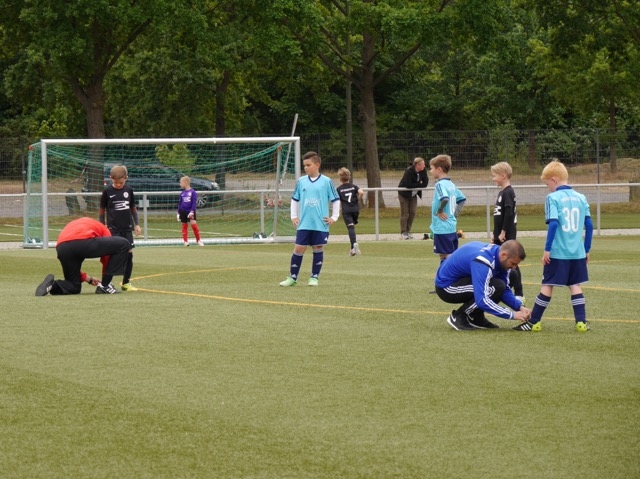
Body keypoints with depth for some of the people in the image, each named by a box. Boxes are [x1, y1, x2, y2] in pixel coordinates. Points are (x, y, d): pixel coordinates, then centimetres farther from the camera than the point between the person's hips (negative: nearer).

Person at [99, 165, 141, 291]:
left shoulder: (129, 190, 3)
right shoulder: (107, 191, -4)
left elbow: (133, 208, 13)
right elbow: (102, 210, 3)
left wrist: (137, 224, 9)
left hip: (127, 228, 3)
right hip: (113, 229, -3)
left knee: (129, 253, 3)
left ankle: (126, 283, 12)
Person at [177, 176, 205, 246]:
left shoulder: (193, 192, -6)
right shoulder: (182, 193, 8)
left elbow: (194, 203, -10)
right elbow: (180, 203, 14)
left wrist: (192, 211, -18)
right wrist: (178, 213, 12)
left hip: (190, 212, -5)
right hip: (183, 212, 5)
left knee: (194, 224, -12)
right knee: (184, 226, 6)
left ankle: (198, 240, 0)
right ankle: (185, 241, 12)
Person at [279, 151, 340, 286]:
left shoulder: (326, 182, -2)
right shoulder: (301, 181, 6)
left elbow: (336, 200, 5)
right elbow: (294, 199, 17)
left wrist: (334, 217, 1)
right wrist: (294, 216, 11)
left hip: (320, 224, -2)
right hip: (304, 224, 2)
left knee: (318, 249, 3)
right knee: (299, 249, -1)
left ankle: (314, 277, 12)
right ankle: (293, 277, 7)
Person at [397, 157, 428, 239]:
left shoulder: (422, 172, -8)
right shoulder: (409, 171, -25)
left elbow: (425, 183, -13)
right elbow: (407, 184, -31)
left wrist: (414, 185, -26)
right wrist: (419, 184, -20)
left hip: (413, 195, 6)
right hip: (404, 194, -6)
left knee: (413, 213, 3)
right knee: (404, 213, -4)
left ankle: (408, 231, 15)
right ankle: (403, 232, 2)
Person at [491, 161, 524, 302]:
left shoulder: (508, 192, -14)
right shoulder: (502, 192, 16)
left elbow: (509, 214, -23)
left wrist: (503, 232, -20)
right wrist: (495, 234, 19)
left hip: (507, 237, -10)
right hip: (500, 237, 10)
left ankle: (519, 294, -4)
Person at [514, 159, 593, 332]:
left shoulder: (553, 198, -8)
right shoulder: (581, 198, 7)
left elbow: (553, 224, -16)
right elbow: (589, 225, 7)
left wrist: (547, 249, -11)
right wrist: (586, 250, 15)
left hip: (557, 253, -5)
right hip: (577, 253, 5)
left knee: (547, 285, 2)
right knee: (575, 285, 11)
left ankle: (534, 322, 8)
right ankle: (581, 322, 4)